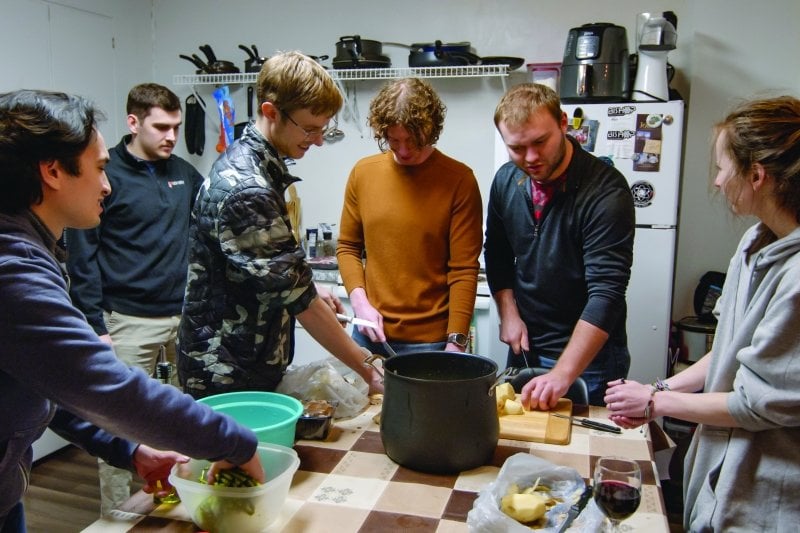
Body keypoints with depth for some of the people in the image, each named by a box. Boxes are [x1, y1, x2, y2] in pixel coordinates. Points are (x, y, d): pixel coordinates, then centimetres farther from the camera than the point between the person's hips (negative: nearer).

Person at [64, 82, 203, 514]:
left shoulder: (184, 173, 10)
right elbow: (81, 256, -5)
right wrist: (96, 326, -9)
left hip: (188, 315, 5)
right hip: (130, 320, -4)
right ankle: (116, 515, 19)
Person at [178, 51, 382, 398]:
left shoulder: (245, 159, 4)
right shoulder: (246, 189, -27)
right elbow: (298, 298, -24)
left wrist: (310, 291, 9)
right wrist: (367, 370, -18)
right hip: (227, 377, -9)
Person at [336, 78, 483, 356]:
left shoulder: (459, 180, -10)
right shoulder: (363, 172, 2)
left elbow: (464, 269, -11)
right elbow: (348, 247, 9)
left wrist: (456, 341, -15)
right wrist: (359, 301, -5)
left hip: (431, 340, -3)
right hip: (370, 332, 4)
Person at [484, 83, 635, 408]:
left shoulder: (606, 192, -22)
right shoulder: (506, 181, -3)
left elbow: (606, 293, -27)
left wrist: (563, 373, -32)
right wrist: (508, 312, -1)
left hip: (589, 355, -5)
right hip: (525, 347, 6)